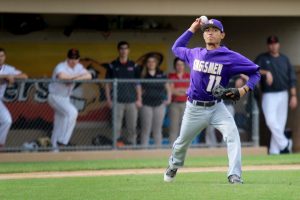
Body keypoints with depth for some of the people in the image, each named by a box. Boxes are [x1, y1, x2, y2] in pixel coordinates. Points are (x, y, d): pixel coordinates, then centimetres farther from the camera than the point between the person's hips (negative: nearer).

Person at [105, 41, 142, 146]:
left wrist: (139, 99, 4)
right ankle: (117, 143, -3)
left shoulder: (133, 66, 11)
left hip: (131, 101, 1)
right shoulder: (113, 66, 7)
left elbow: (138, 84, 12)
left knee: (132, 126, 2)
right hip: (118, 101, -1)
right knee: (117, 126, -5)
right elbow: (107, 84, 8)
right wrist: (108, 99, 0)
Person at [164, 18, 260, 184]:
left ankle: (234, 176, -29)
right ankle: (173, 165, 50)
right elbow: (176, 48, 20)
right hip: (194, 108, 3)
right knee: (182, 142, 18)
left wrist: (244, 89, -26)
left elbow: (255, 72, -9)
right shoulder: (194, 54, 0)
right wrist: (192, 29, 11)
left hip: (217, 108, -3)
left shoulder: (231, 58, -12)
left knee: (232, 134, -27)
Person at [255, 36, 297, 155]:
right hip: (269, 95, -2)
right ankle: (284, 144, -8)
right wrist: (265, 72, -29)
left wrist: (294, 96, 3)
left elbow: (292, 78, 11)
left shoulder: (284, 59, 13)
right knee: (271, 120, -20)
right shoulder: (262, 58, 6)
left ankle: (274, 151, 3)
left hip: (283, 94, 2)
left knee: (280, 124, -1)